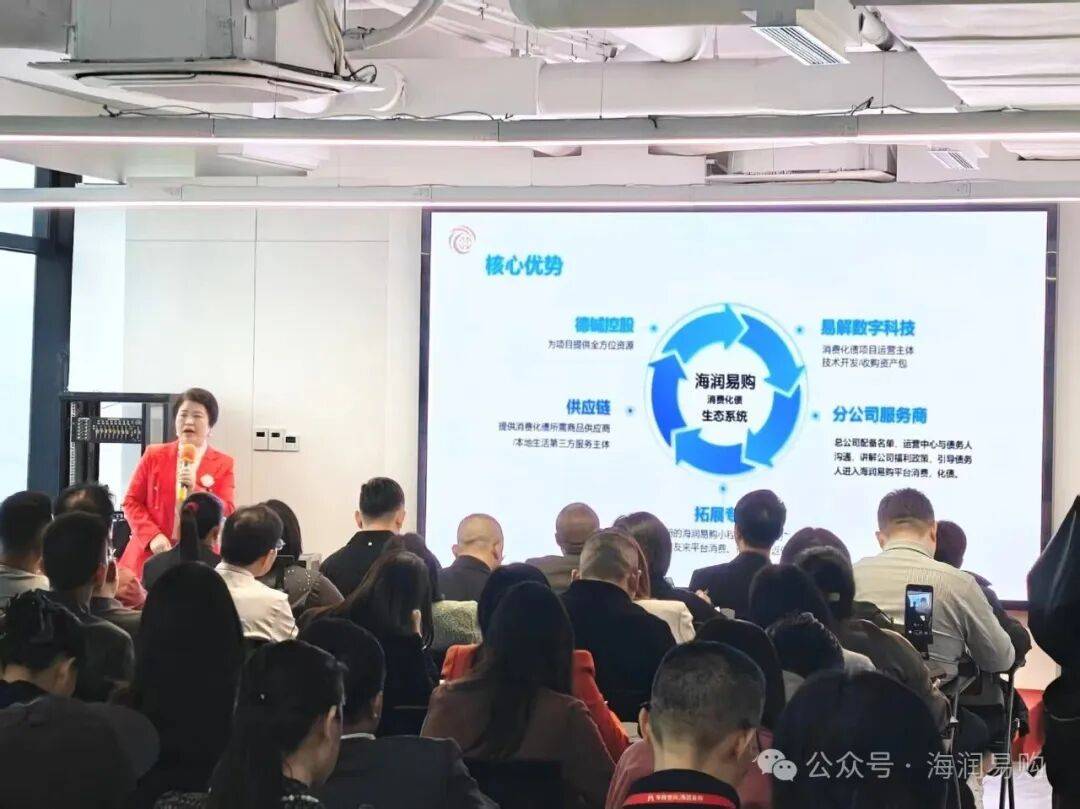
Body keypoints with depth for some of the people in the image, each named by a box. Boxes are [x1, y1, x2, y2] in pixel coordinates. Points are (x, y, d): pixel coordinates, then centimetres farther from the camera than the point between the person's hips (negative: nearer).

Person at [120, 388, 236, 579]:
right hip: (150, 556, 1)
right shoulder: (154, 455, 8)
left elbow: (227, 513, -2)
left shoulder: (223, 464, 5)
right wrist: (153, 536, -9)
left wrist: (195, 491, -17)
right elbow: (131, 501, 6)